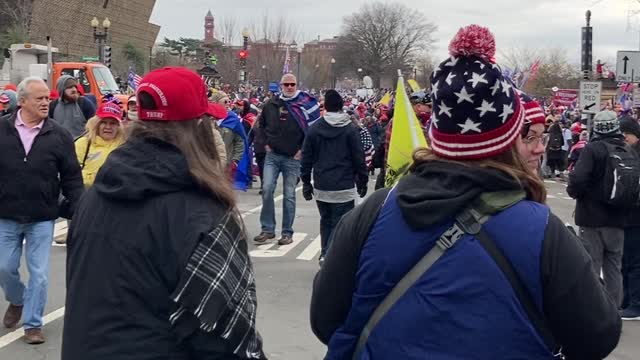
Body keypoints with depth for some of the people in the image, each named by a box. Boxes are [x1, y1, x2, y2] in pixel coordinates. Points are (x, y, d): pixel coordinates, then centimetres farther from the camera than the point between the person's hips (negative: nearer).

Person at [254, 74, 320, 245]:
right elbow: (261, 125, 20)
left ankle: (287, 232, 11)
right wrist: (265, 143, 9)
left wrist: (303, 150, -6)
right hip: (272, 155, 2)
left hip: (293, 158, -2)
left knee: (289, 195, 3)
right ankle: (268, 229, 2)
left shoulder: (305, 105, -4)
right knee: (267, 189, -9)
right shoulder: (271, 105, 6)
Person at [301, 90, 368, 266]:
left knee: (326, 221, 18)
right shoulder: (351, 129, -5)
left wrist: (306, 182, 14)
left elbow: (306, 158, 6)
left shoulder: (314, 129, 3)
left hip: (321, 187, 4)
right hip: (344, 186, -3)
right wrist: (362, 181, 6)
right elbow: (359, 157, -4)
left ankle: (325, 254, 19)